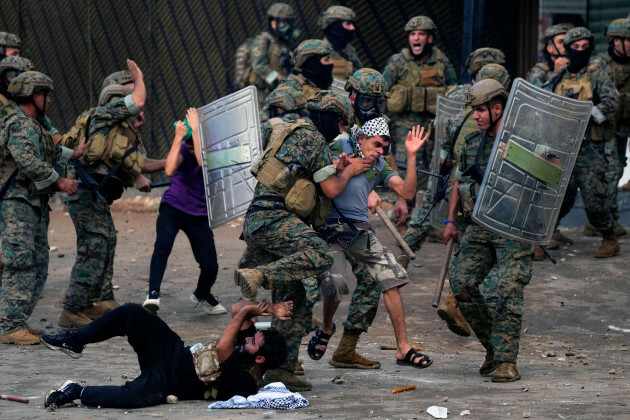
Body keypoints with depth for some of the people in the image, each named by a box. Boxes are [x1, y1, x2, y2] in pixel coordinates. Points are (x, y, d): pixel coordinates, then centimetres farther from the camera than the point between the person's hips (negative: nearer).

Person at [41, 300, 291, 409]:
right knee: (132, 313, -9)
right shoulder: (248, 349, 2)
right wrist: (271, 309, -6)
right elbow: (239, 311, 10)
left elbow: (222, 347, -34)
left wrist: (248, 312, -25)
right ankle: (74, 342, 5)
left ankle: (76, 393, -18)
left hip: (170, 380, -9)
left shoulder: (246, 385, -23)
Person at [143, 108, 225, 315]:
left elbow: (203, 161, -33)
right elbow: (169, 170, -24)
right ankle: (153, 294, -35)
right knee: (162, 245, -30)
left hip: (199, 215, 0)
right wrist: (178, 137, -26)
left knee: (210, 266, -2)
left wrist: (195, 130, -31)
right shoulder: (183, 148, -5)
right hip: (172, 207, 0)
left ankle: (202, 296, 31)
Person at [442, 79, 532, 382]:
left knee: (509, 289, -14)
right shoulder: (471, 144, 14)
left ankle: (507, 360, -10)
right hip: (479, 227, 5)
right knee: (462, 283, -7)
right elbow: (459, 184, 24)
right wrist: (450, 221, 17)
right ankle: (493, 346, 10)